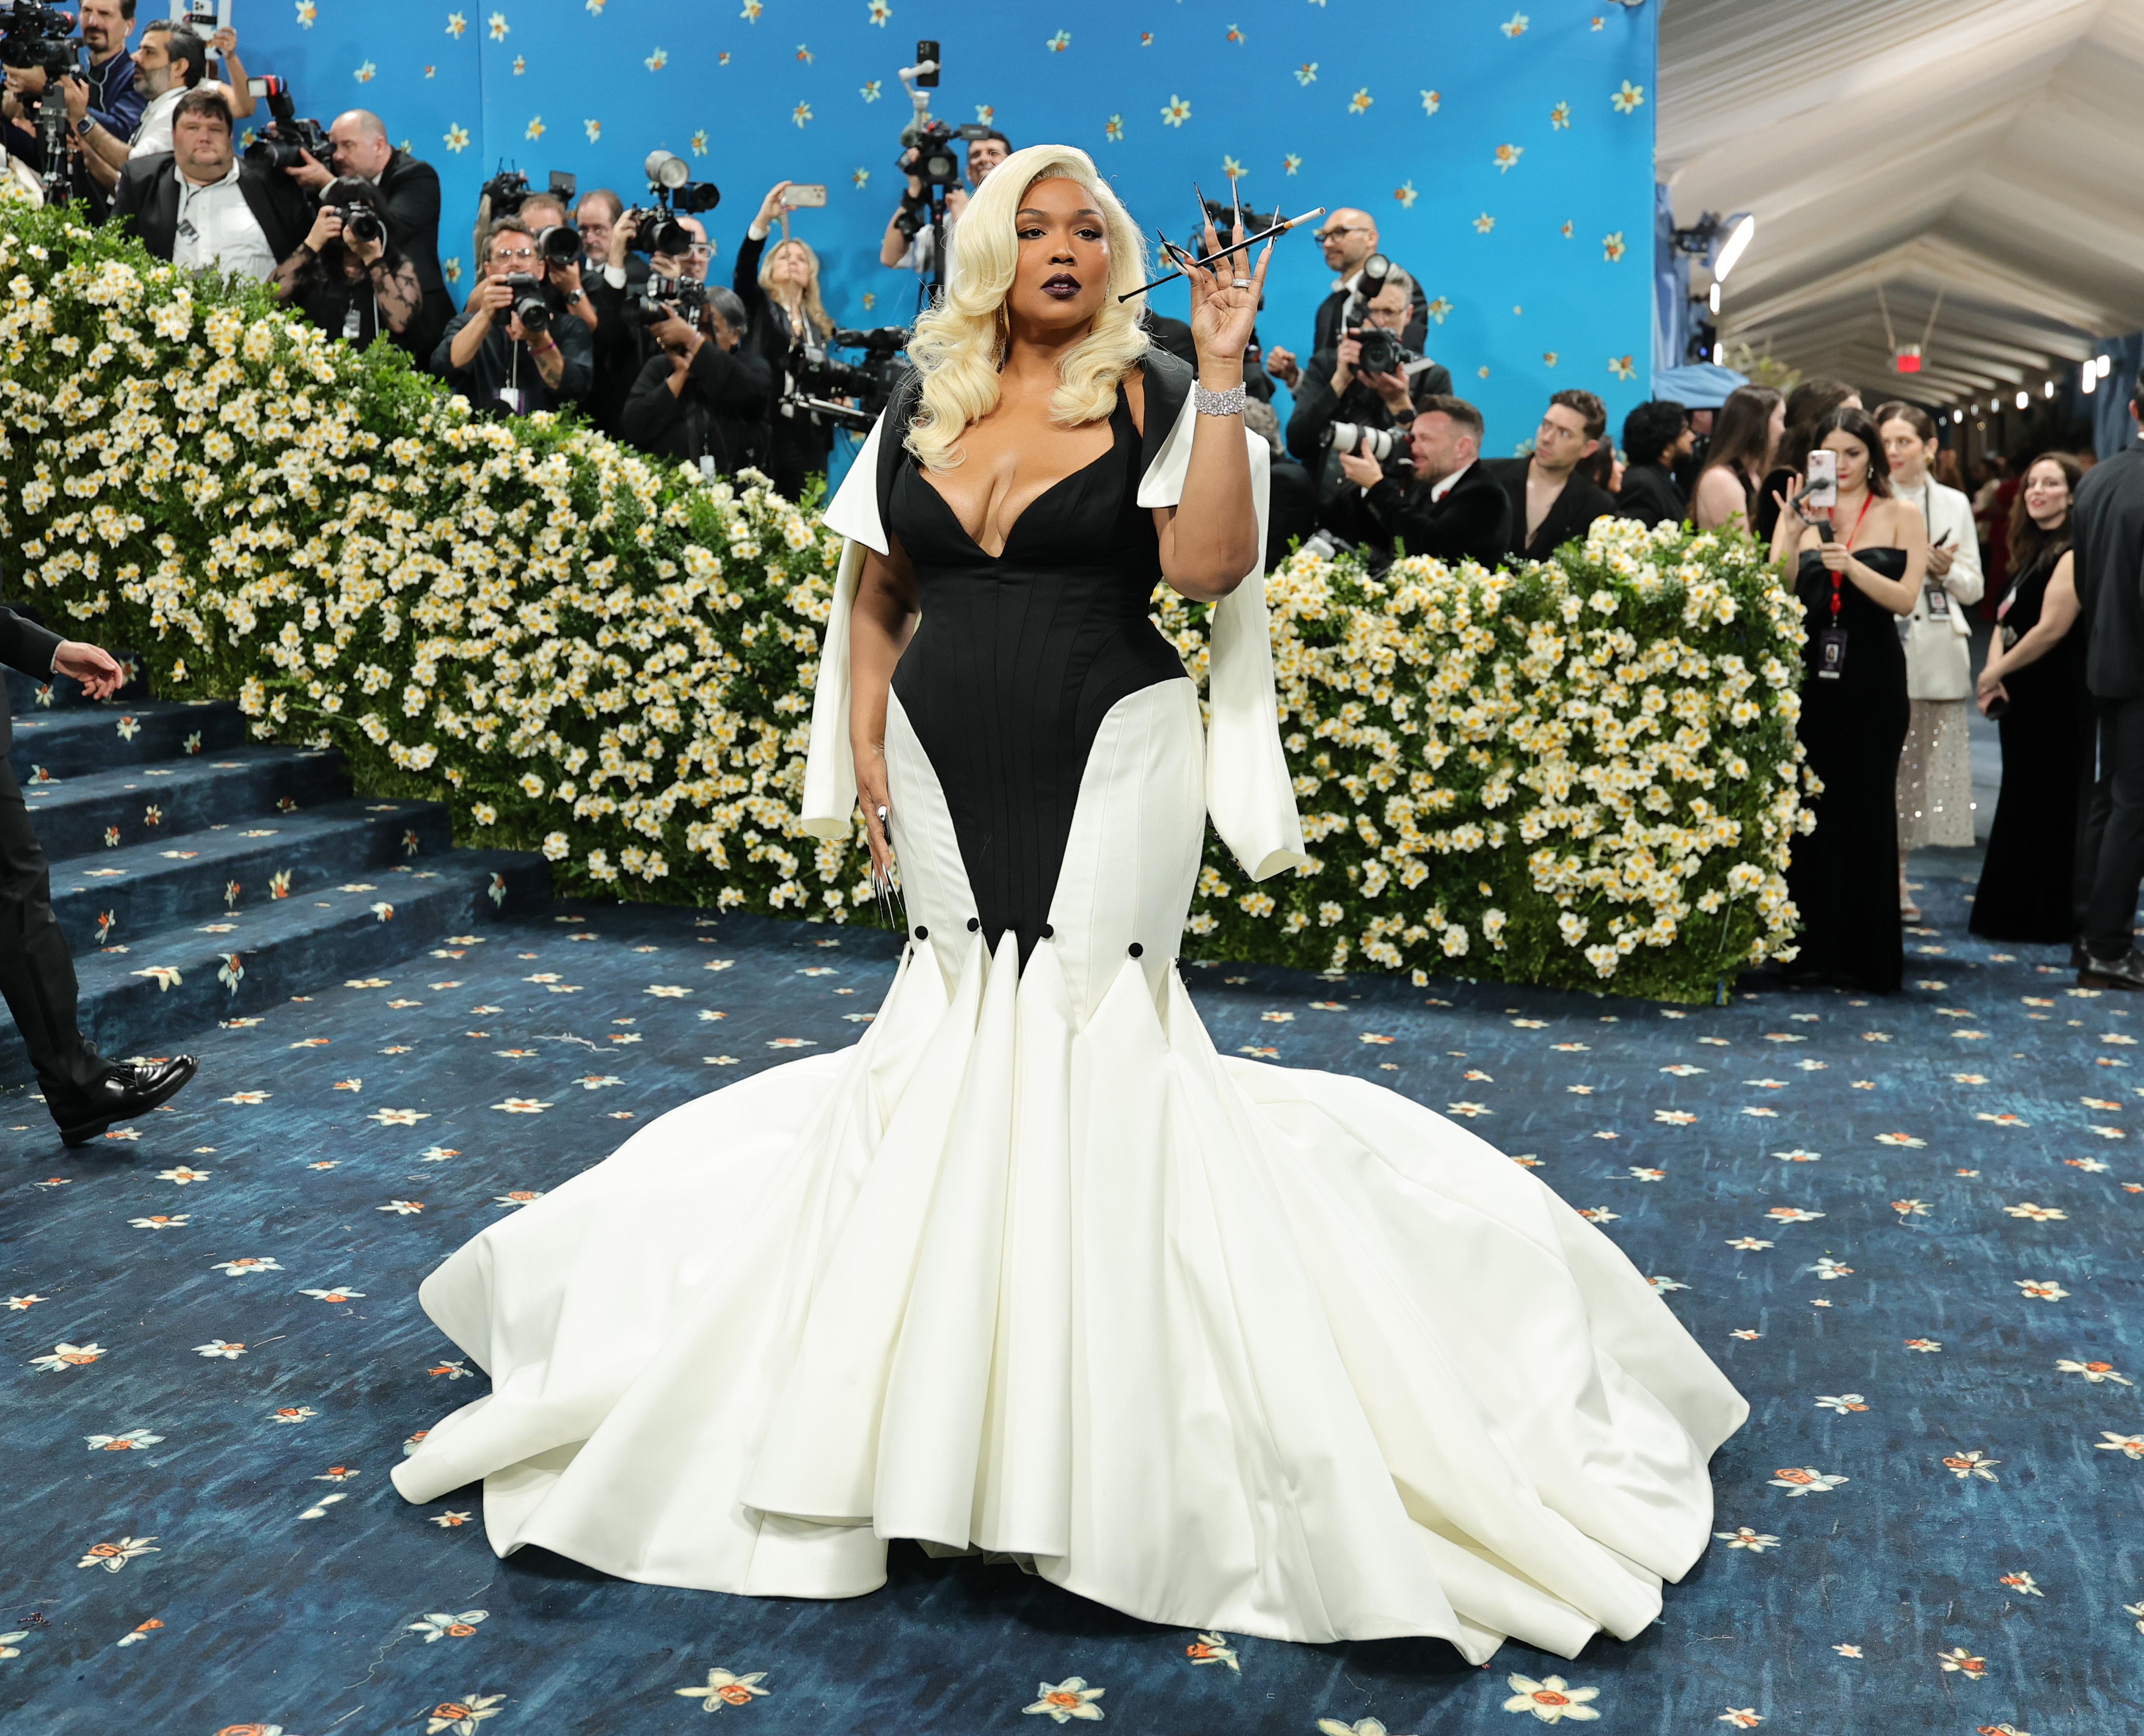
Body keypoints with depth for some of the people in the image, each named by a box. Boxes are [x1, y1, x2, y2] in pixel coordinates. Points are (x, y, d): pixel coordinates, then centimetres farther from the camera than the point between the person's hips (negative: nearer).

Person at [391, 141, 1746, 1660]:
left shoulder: (1153, 395, -1)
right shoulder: (920, 409, 11)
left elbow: (1209, 567, -16)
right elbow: (877, 594, 15)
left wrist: (1223, 375, -16)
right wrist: (864, 750, 6)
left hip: (1112, 760, -4)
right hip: (949, 767, 4)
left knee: (1094, 1014, -5)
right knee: (960, 1013, 9)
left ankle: (1116, 1414, 9)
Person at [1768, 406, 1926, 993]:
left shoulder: (1900, 517, 3)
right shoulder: (1799, 514, 7)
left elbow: (1905, 598, -7)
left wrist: (1850, 565, -21)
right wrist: (1792, 539, -17)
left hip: (1872, 679, -1)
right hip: (1809, 674, 1)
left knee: (1867, 808, 1)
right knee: (1807, 806, 0)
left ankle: (1870, 955, 8)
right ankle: (1811, 945, 8)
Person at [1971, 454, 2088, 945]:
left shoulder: (2071, 554, -15)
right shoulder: (2032, 551, 15)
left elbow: (2052, 628, -20)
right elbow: (2006, 619, 13)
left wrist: (1996, 672, -10)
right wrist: (1994, 676, -4)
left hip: (2057, 699, -9)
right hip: (2023, 696, 9)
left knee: (2049, 799, -2)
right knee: (2023, 798, 14)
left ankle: (2052, 917, 7)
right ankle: (2019, 910, 22)